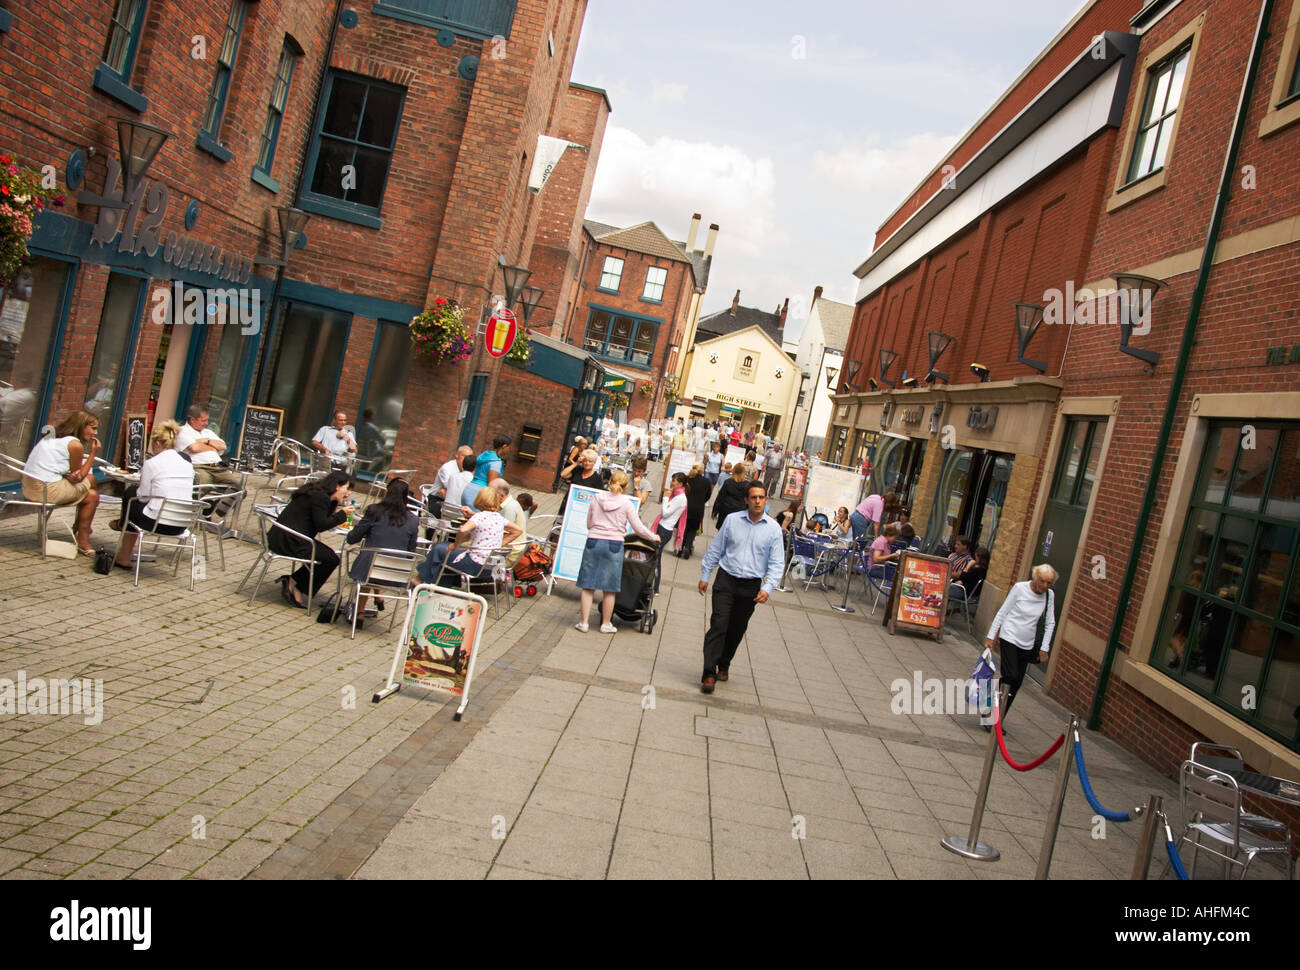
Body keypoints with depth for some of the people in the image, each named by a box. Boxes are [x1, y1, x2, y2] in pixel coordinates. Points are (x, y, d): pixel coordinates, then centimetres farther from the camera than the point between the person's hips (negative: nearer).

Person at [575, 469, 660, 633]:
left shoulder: (597, 498, 2)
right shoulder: (626, 503, -4)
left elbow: (589, 524, 11)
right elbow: (639, 528, 0)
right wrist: (654, 537, 16)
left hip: (593, 541, 2)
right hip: (614, 545, -1)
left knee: (588, 585, 7)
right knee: (609, 588, 8)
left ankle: (583, 622, 9)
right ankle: (606, 624, 18)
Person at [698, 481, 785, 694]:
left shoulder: (773, 529, -1)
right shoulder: (732, 520, -1)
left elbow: (777, 563, -1)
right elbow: (715, 549, 8)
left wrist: (767, 588, -13)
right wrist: (705, 576, 9)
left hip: (751, 587, 1)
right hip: (726, 580, -1)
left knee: (737, 630, 12)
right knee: (718, 625, -11)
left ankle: (724, 666, 33)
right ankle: (709, 673, -11)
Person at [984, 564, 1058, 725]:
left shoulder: (1049, 595, 0)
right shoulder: (1020, 588, -10)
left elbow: (1050, 623, 8)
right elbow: (1002, 612, -4)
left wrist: (1044, 648, 4)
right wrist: (991, 636, -5)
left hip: (1026, 645, 4)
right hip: (1009, 638, -4)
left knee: (1016, 684, 4)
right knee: (1010, 677, -19)